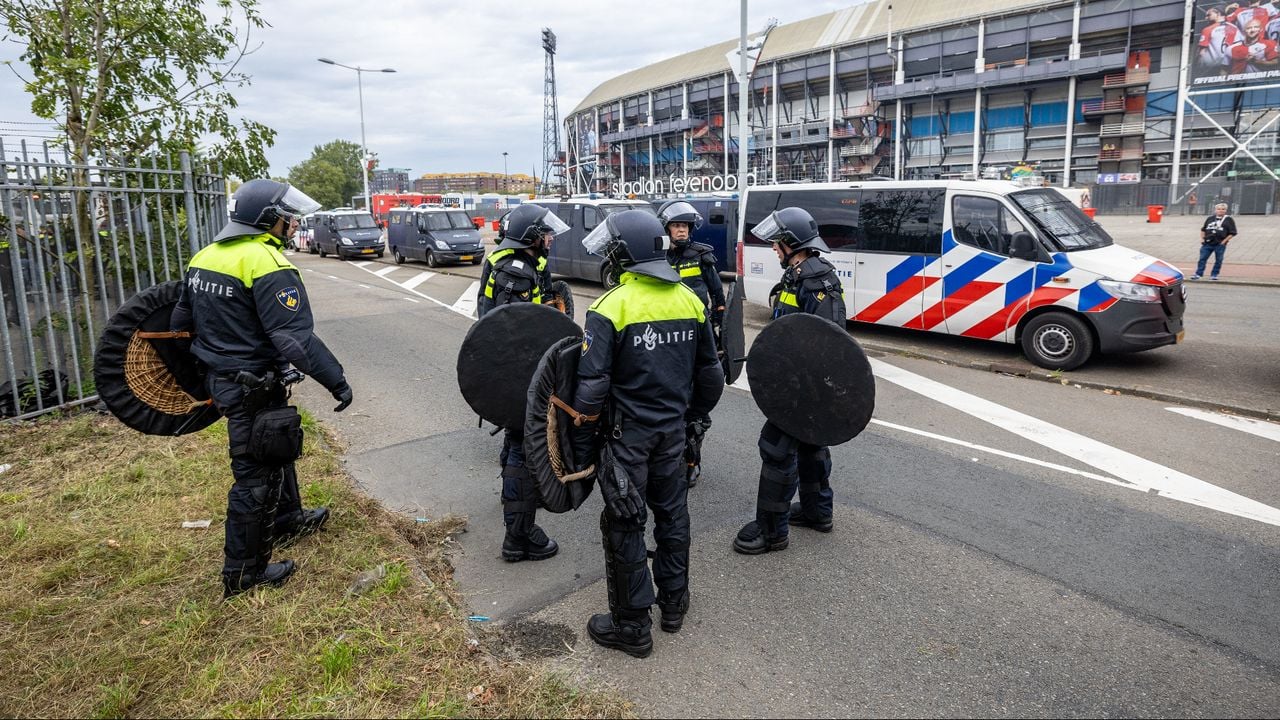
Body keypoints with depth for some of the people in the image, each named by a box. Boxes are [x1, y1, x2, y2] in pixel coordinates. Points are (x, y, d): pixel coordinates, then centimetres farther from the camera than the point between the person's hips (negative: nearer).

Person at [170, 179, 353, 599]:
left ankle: (287, 519, 46)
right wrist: (336, 381, -24)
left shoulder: (206, 256, 8)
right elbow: (296, 339, -29)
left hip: (221, 378, 10)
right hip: (252, 389, -9)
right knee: (255, 475, 3)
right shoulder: (267, 265, -22)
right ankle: (242, 572, 15)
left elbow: (180, 321, 16)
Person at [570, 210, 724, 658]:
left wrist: (581, 444, -10)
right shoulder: (689, 300, 2)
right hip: (673, 431, 6)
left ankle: (632, 626, 19)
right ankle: (674, 603, 36)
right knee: (672, 513, 20)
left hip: (627, 435, -6)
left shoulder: (611, 308, -17)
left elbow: (592, 386, -20)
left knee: (625, 527, 7)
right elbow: (709, 373, 9)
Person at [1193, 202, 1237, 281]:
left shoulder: (1229, 219, 1)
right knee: (1202, 258, 0)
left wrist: (1224, 241, -9)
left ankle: (1214, 275, 14)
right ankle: (1198, 274, 4)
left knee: (1218, 260, 5)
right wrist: (1202, 238, 8)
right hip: (1207, 243, 3)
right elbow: (1203, 229, 20)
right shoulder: (1210, 218, 11)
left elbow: (1232, 233, -2)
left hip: (1220, 244, -2)